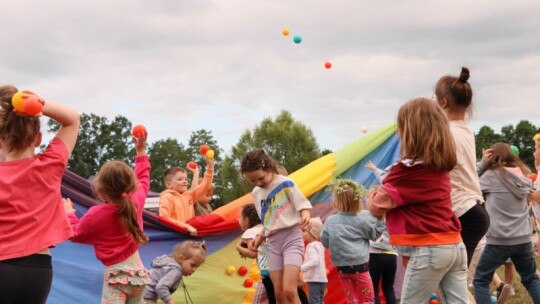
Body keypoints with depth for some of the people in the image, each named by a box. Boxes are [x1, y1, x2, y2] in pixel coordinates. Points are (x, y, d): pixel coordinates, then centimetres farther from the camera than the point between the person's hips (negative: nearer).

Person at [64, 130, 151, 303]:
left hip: (116, 274, -6)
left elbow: (76, 234, 3)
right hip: (137, 270, 7)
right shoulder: (136, 201, -4)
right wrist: (141, 151, 24)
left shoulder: (96, 215, -15)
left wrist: (69, 213, 19)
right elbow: (143, 180, 18)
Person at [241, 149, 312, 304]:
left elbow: (304, 206, -7)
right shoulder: (256, 193, 9)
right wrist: (259, 238, 5)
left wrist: (305, 217, -29)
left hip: (292, 239, -6)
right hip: (273, 243, 6)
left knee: (289, 290, -19)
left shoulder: (286, 184, -9)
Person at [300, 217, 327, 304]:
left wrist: (301, 268, -31)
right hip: (322, 279, 10)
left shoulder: (311, 246, -12)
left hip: (315, 279, -10)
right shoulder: (319, 245, 17)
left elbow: (314, 261, -26)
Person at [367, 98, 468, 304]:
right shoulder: (441, 165, 12)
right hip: (455, 245, 8)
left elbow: (376, 207, -7)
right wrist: (385, 191, 14)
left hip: (429, 249, -8)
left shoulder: (407, 170, -14)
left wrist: (373, 194, 13)